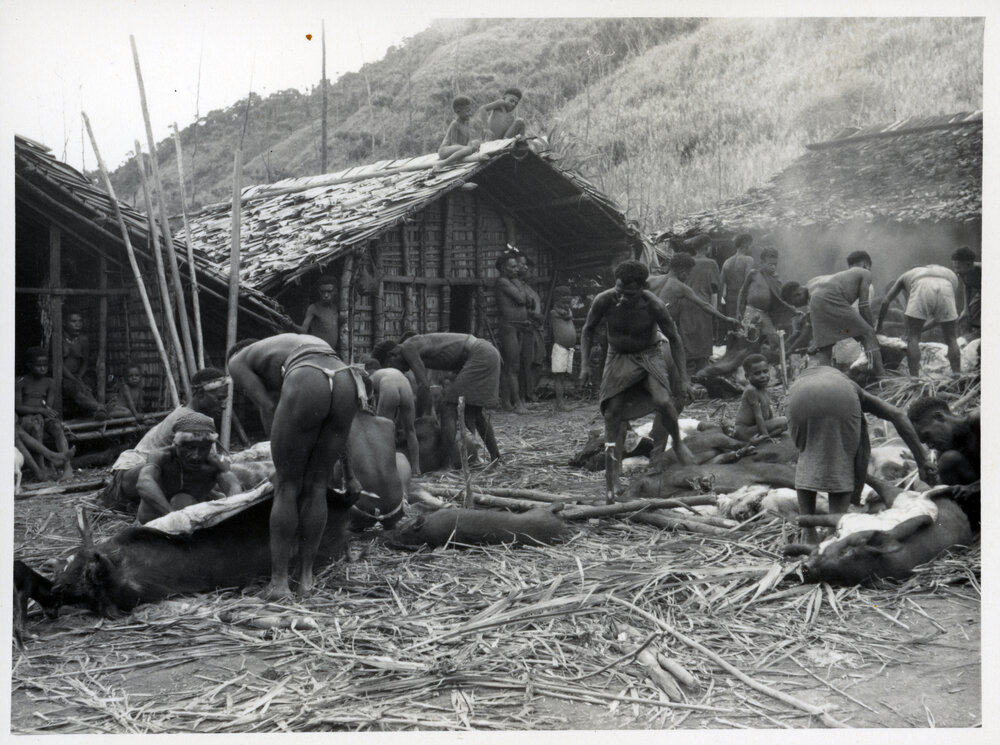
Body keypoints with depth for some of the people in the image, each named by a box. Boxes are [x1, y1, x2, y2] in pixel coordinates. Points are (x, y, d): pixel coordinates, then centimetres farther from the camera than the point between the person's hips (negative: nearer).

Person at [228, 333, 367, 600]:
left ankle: (279, 581, 13)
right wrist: (349, 476, 39)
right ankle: (306, 577, 23)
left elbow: (268, 408, 13)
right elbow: (334, 426, 39)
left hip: (306, 389, -5)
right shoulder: (306, 345, 44)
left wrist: (281, 465, 18)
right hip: (347, 385, 5)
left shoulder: (237, 360, 30)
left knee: (286, 487, 11)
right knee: (316, 486, 17)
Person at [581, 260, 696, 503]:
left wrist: (683, 378, -11)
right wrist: (585, 365, -9)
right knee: (612, 414, -7)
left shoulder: (654, 306, -24)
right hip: (618, 358, 2)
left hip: (649, 355, -2)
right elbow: (588, 330, -1)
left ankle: (677, 443, 7)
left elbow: (674, 339, -10)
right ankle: (611, 480, 2)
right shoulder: (604, 301, -20)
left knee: (663, 401, -26)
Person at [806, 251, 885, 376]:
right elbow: (863, 305, 8)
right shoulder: (865, 273, 19)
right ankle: (881, 375, -5)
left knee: (823, 347, 10)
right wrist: (871, 327, 17)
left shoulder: (842, 274, 39)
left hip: (815, 301, 7)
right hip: (831, 299, -7)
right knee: (868, 333, 1)